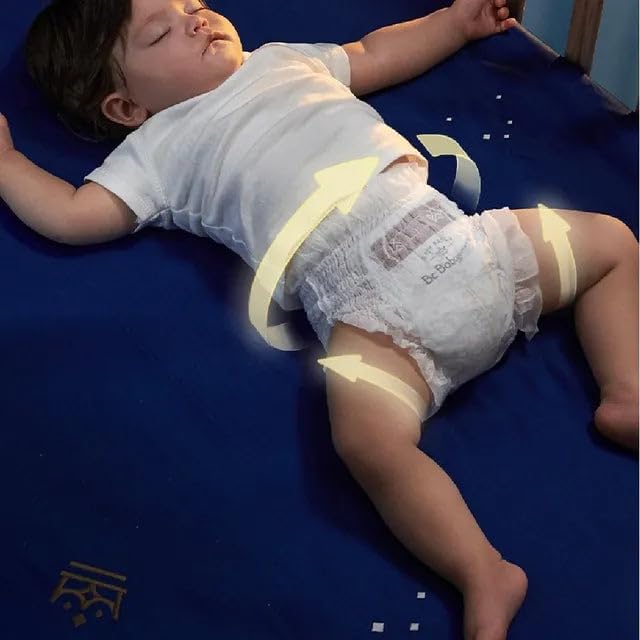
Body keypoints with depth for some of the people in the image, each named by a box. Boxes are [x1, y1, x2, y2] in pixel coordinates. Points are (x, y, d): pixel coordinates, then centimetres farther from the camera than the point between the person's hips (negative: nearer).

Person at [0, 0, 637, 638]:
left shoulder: (283, 58, 29)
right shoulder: (158, 147, 14)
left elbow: (375, 53, 43)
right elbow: (72, 215, 7)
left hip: (452, 232, 6)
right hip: (366, 299, -5)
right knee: (367, 438, -32)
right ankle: (483, 576, -24)